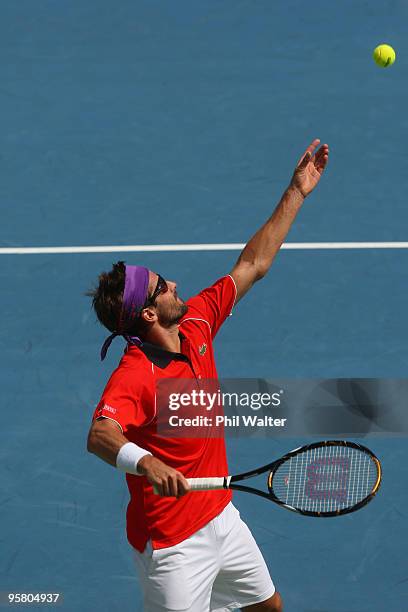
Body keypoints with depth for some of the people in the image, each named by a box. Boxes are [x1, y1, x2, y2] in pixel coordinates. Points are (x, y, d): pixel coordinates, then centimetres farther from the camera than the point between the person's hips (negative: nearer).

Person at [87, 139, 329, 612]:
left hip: (221, 517, 9)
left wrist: (296, 194, 9)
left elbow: (252, 265, 7)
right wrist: (147, 462, -65)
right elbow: (100, 435, -46)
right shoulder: (133, 377, -28)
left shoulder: (194, 325, -3)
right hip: (173, 546, -8)